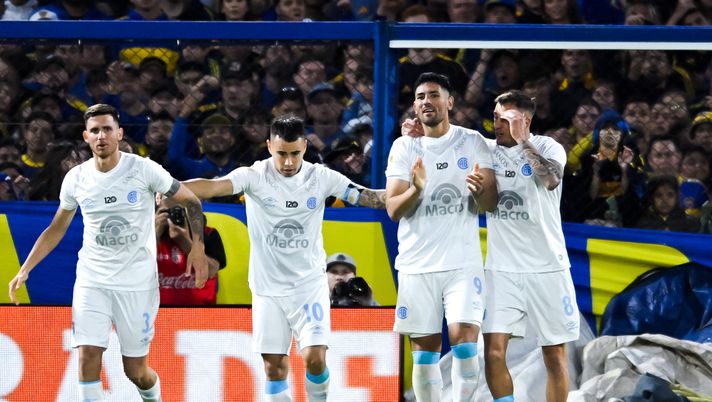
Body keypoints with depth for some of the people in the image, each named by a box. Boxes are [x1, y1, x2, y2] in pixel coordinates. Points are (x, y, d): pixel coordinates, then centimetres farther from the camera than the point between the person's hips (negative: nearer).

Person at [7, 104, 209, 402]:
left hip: (137, 284, -2)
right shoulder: (76, 178, 0)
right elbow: (56, 229, 13)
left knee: (136, 371, 5)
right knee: (88, 355, -16)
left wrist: (198, 246, -10)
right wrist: (24, 271, 6)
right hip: (91, 282, 2)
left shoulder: (143, 169, -9)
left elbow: (191, 201, 1)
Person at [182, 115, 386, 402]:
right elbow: (213, 186, -26)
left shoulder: (322, 178, -5)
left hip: (310, 284, 0)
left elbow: (369, 197, -5)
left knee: (315, 357, -13)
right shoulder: (254, 176, -10)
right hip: (268, 288, 0)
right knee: (274, 366, 1)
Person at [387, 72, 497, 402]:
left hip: (463, 262, -1)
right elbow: (393, 210, -2)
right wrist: (416, 189, -22)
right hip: (417, 263, 1)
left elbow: (491, 203, -1)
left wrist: (480, 189, -24)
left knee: (464, 340, -15)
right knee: (424, 351, 5)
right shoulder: (403, 147, 4)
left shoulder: (472, 142, 3)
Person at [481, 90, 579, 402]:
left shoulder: (547, 147, -4)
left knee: (555, 355, 4)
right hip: (501, 268, 2)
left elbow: (552, 178, -25)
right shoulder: (487, 150, 5)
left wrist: (522, 140, -20)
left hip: (547, 267, -2)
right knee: (493, 351, -10)